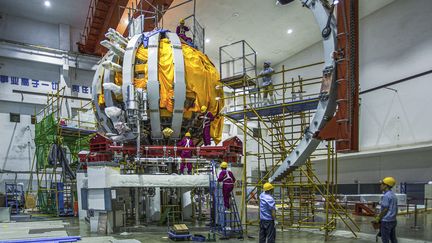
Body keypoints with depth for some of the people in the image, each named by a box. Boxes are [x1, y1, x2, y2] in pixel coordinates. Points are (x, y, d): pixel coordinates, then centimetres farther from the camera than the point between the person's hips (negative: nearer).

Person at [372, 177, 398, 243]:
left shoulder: (386, 195, -17)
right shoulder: (393, 195, 11)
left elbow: (385, 210, -17)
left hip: (386, 221, -9)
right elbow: (395, 209, 15)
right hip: (393, 220, 9)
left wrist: (377, 219, -9)